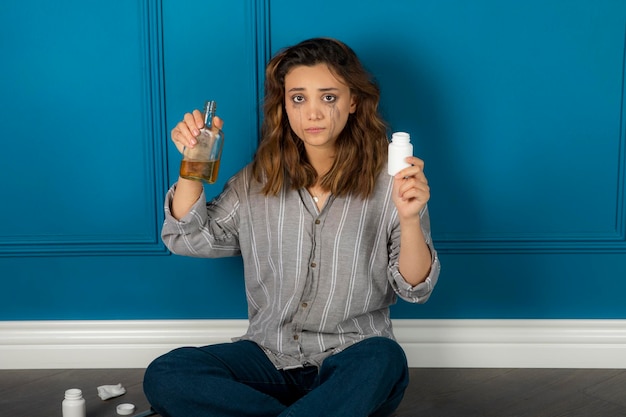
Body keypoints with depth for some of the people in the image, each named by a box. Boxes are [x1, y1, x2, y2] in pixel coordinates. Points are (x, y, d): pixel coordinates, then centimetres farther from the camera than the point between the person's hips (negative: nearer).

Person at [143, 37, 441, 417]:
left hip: (349, 362, -3)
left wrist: (409, 218, -28)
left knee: (384, 361, -37)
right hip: (270, 356, 3)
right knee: (164, 376, -20)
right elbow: (189, 239, 4)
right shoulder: (259, 179, 4)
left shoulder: (387, 179, -6)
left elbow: (415, 289, -8)